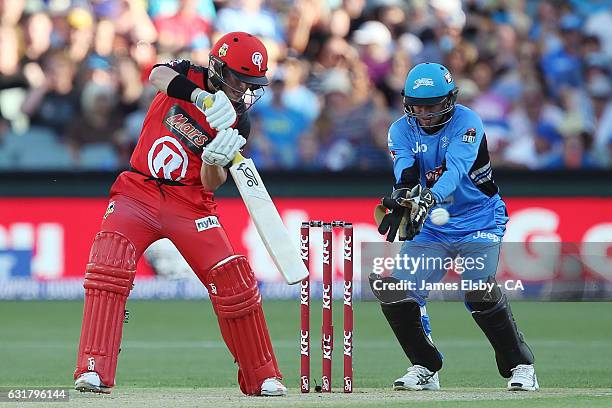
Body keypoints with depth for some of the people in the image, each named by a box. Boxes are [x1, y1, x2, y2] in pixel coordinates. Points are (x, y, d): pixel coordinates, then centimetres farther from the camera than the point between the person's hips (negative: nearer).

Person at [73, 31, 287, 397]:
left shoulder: (238, 124, -2)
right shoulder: (189, 78, -1)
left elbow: (212, 183, -8)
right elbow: (159, 75, -26)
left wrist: (214, 162, -31)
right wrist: (205, 99, -40)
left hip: (189, 205, 1)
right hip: (138, 194, -1)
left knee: (234, 282, -8)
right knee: (108, 266, -23)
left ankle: (262, 377, 8)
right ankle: (94, 370, -24)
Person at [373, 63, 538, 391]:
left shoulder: (466, 123, -16)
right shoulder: (402, 130, -4)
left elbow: (455, 168, -33)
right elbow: (405, 170, -22)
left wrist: (428, 199, -52)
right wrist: (402, 197, -46)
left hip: (479, 221, -5)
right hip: (432, 226, 5)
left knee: (478, 290, -24)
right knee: (398, 293, -9)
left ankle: (520, 365, -9)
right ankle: (425, 369, 9)